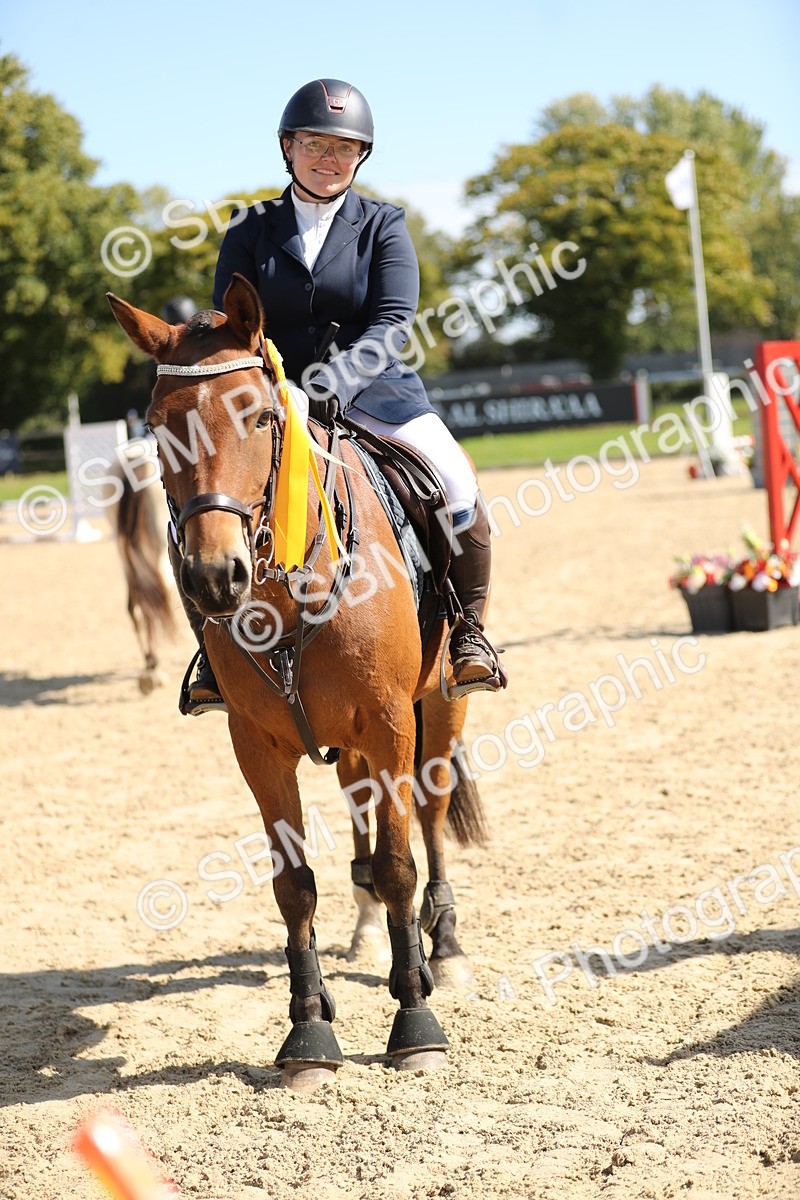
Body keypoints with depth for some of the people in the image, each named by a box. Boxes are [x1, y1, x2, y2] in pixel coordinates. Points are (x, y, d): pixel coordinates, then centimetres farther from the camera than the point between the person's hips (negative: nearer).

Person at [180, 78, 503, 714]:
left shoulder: (383, 226, 5)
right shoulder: (251, 231, 9)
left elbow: (393, 325, -8)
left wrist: (338, 378, -27)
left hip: (371, 389, -1)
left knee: (457, 489, -25)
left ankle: (469, 629, -3)